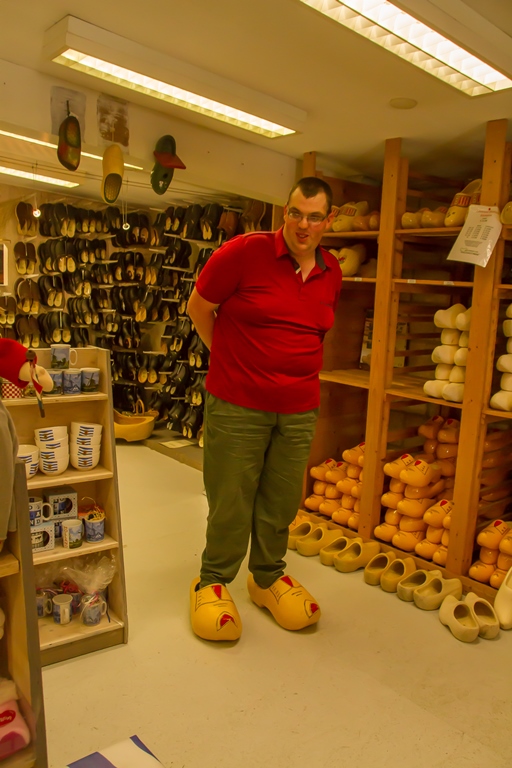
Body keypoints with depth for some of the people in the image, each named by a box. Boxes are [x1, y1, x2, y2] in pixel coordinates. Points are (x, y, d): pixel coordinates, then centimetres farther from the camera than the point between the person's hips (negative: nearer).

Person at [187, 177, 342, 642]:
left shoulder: (332, 274, 5)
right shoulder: (245, 252, -11)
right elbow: (199, 307, -1)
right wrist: (230, 358, 6)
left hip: (299, 410, 5)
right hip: (237, 405, -4)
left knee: (281, 502, 15)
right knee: (231, 502, 6)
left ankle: (268, 578, 38)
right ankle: (213, 582, 29)